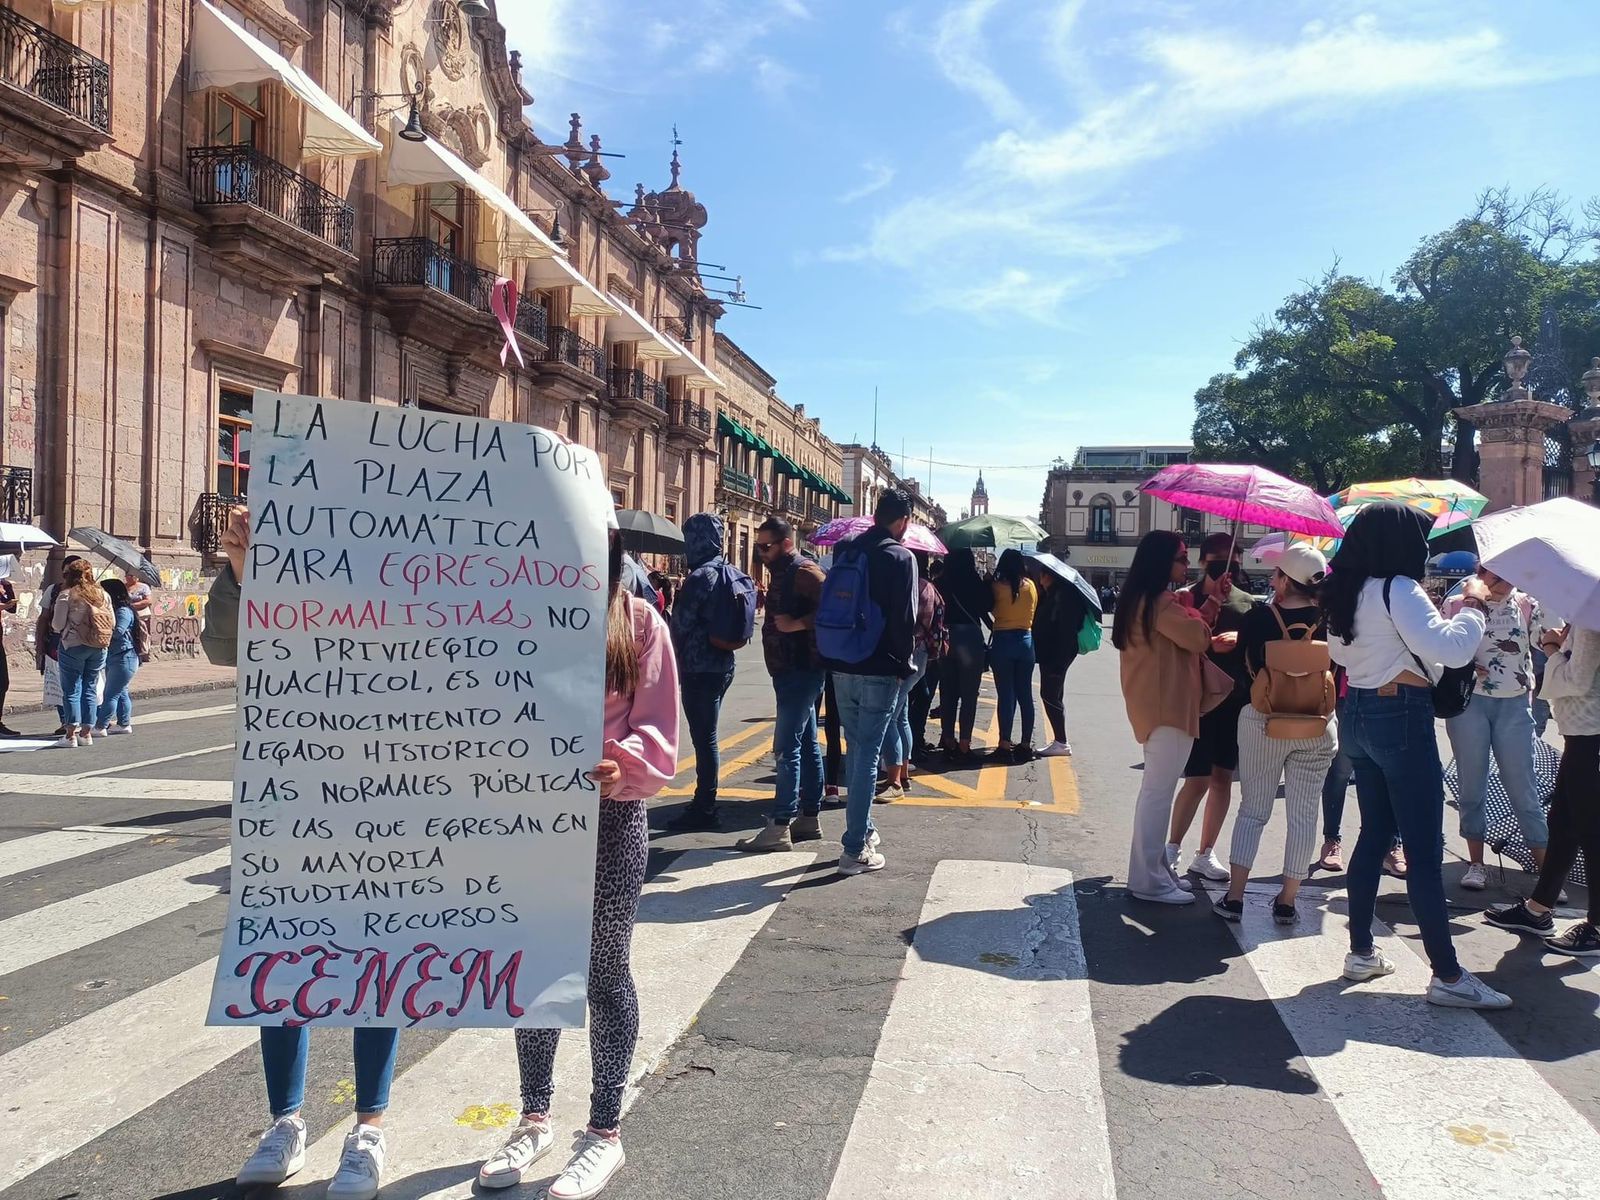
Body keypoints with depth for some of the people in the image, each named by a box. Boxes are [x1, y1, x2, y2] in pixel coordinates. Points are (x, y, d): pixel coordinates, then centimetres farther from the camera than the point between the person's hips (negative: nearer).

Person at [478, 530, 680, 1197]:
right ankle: (535, 1118, 35)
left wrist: (620, 765, -27)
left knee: (604, 973, 10)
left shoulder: (638, 623, -6)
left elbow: (658, 734, -8)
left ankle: (606, 1133, 26)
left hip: (610, 817, -3)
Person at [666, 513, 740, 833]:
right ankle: (704, 802, 26)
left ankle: (704, 810, 4)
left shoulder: (701, 576, -17)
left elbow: (680, 625, -13)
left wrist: (676, 660, 6)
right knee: (706, 736, 17)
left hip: (699, 669, -9)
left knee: (704, 738, -2)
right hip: (722, 665, 9)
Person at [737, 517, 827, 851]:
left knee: (787, 747, -10)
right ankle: (809, 818, 21)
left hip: (801, 671, -10)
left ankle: (780, 826, -8)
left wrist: (797, 624, -23)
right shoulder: (780, 573, 15)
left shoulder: (803, 571, -14)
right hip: (790, 671, 10)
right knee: (806, 745, 14)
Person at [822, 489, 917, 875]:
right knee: (868, 756, -1)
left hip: (842, 668, 6)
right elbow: (904, 618, -13)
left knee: (855, 750, 18)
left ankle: (863, 829, 31)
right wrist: (905, 664, -2)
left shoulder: (844, 549, 7)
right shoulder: (900, 557, -10)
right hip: (879, 671, -6)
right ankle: (855, 850, 1)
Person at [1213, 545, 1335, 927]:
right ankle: (1287, 902, 15)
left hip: (1263, 723, -1)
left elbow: (1245, 664, 1)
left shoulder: (1258, 617, -11)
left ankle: (1234, 898, 8)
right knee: (1303, 815, 9)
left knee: (1252, 810, 9)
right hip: (1316, 726, 1)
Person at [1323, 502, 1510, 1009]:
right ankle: (1448, 976, 3)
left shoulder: (1345, 593, 9)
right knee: (1425, 851, -4)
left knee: (1374, 834, 16)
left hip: (1359, 715, 8)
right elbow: (1448, 649, -25)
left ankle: (1361, 952, 22)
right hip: (1402, 718, -8)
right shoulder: (1398, 589, -15)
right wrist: (1473, 605, -10)